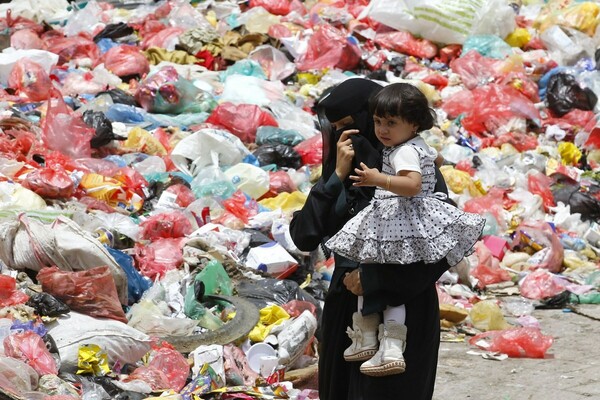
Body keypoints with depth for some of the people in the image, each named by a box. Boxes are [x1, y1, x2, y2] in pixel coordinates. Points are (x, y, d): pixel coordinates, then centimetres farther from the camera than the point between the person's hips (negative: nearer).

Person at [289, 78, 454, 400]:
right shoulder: (344, 171, 3)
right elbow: (303, 237, -5)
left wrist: (373, 280, -12)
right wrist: (337, 178, -15)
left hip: (400, 314, -6)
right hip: (344, 311, 6)